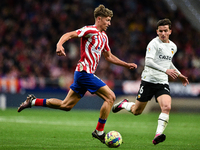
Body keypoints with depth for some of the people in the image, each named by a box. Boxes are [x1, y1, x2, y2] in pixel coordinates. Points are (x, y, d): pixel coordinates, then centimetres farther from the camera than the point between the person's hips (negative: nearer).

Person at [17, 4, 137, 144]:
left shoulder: (104, 36, 19)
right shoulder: (90, 30, -9)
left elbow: (109, 56, 29)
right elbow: (68, 35, -17)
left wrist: (127, 65, 26)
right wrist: (60, 45, -37)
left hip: (81, 74, 9)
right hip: (85, 72, -9)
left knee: (66, 105, 11)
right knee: (110, 97, -11)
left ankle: (33, 101, 17)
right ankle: (99, 131, -5)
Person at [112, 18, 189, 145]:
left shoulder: (173, 47, 12)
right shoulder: (154, 43, -11)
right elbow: (148, 62, -25)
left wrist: (179, 75, 28)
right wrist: (166, 70, -34)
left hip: (163, 83, 4)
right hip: (149, 81, -4)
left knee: (166, 107, -23)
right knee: (136, 111, 7)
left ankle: (158, 135, -29)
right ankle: (124, 104, 40)